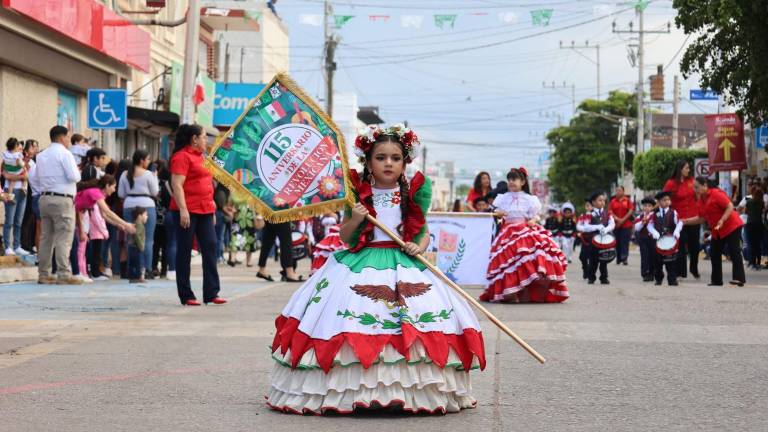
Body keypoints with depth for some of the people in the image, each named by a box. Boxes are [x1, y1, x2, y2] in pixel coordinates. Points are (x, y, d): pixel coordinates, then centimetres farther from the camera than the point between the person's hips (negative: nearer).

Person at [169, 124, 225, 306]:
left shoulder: (199, 156, 18)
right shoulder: (182, 156, -9)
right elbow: (177, 185, -17)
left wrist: (211, 207, 24)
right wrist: (183, 210, -24)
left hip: (204, 211, 9)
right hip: (187, 211, -9)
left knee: (210, 248, 4)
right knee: (185, 252, 0)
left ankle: (211, 293, 6)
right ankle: (186, 296, 4)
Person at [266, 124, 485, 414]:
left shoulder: (413, 193, 7)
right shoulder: (358, 193, 3)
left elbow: (424, 231, 14)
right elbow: (344, 236, 7)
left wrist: (420, 247, -6)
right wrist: (355, 220, -12)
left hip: (404, 264, 2)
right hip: (361, 263, -1)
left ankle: (411, 392, -4)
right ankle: (353, 391, -6)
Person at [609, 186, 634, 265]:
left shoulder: (627, 200, 3)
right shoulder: (613, 201, 7)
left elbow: (631, 211, -4)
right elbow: (610, 211, 1)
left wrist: (623, 220, -12)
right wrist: (617, 219, -13)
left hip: (626, 225, -2)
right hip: (616, 225, 2)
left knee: (625, 242, -7)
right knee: (617, 243, 4)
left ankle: (624, 258, -8)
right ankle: (618, 259, 12)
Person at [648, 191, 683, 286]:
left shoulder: (673, 213, 1)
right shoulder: (655, 213, 6)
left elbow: (679, 222, -8)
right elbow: (650, 224, 2)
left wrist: (676, 231, -26)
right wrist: (654, 232, -16)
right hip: (658, 240, 2)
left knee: (671, 261, -2)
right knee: (657, 260, 7)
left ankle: (672, 280, 2)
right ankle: (658, 279, 20)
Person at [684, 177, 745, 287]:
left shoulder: (716, 194, -17)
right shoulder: (701, 200, 7)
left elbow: (730, 206, -20)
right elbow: (701, 218, 14)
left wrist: (722, 220, -29)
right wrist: (685, 221, 8)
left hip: (731, 227, -9)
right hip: (717, 231, 9)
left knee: (734, 251, -12)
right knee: (714, 254, 8)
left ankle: (739, 278, -15)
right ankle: (717, 280, 15)